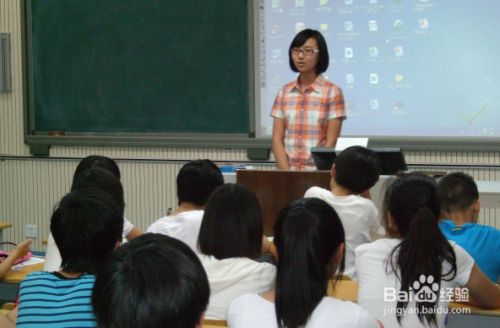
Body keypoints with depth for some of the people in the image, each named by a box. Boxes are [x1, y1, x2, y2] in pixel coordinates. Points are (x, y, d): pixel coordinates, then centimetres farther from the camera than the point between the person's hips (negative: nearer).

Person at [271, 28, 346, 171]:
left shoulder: (332, 92, -2)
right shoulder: (284, 92, 9)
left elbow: (331, 142, -5)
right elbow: (277, 139, 5)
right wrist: (286, 172, -8)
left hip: (319, 171, -3)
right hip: (289, 171, 3)